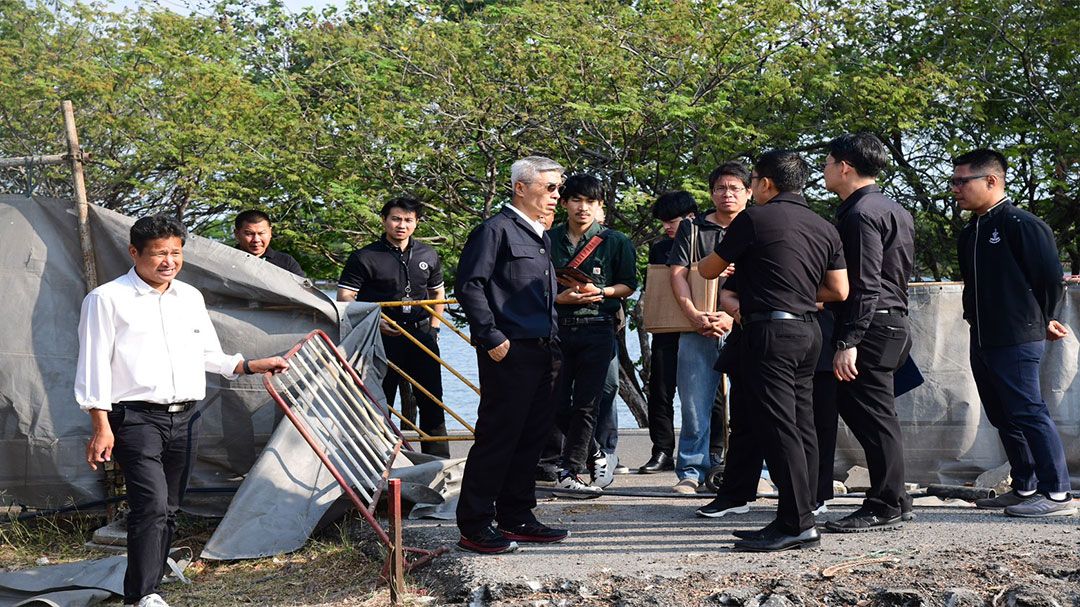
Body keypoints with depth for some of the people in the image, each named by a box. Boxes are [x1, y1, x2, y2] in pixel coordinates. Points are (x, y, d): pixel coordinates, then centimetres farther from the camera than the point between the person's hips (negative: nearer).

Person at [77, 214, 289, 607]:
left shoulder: (191, 298, 15)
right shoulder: (107, 299, -4)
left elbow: (209, 355, 25)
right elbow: (94, 365, -6)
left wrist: (251, 366, 11)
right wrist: (101, 427, -11)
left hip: (184, 418, 6)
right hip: (136, 417, -6)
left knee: (168, 510, 9)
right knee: (152, 504, -18)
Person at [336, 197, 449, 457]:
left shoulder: (428, 256, 11)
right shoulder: (365, 257, -4)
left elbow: (437, 292, 25)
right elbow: (344, 298, -8)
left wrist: (433, 328, 13)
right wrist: (373, 322, -19)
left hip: (421, 335, 4)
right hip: (383, 336, -4)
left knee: (432, 401, 7)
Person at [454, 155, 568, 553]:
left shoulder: (541, 237, 21)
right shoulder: (497, 229, -7)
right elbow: (469, 285, -15)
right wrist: (491, 338, -17)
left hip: (542, 353, 9)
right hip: (510, 353, -9)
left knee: (531, 438, 12)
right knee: (497, 438, -5)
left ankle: (516, 518, 22)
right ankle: (474, 527, 1)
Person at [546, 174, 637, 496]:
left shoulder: (615, 242, 5)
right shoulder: (548, 239, 7)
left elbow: (629, 285, 9)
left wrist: (601, 292, -9)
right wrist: (559, 297, -9)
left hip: (597, 329, -2)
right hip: (557, 328, 2)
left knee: (585, 405, -4)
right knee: (558, 405, 1)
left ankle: (570, 472, 3)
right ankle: (597, 456, 23)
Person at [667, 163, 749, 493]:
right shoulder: (692, 229, 13)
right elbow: (678, 274, 4)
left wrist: (734, 316, -13)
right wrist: (694, 314, -11)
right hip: (698, 330, 1)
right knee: (695, 404, 0)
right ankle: (691, 472, 7)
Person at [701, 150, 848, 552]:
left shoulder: (754, 219, -5)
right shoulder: (824, 228, 13)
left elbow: (708, 270, 5)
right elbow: (839, 291, 11)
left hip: (769, 330, -8)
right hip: (807, 330, 8)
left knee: (778, 426, -8)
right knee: (802, 425, 9)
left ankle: (797, 523, -10)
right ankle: (800, 520, 14)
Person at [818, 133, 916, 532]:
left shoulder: (860, 214, -14)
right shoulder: (893, 210, 18)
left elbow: (865, 285, -20)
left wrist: (848, 342, -22)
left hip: (870, 328, -10)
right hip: (893, 320, 10)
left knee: (873, 416, -5)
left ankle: (884, 509, 1)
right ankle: (894, 497, 21)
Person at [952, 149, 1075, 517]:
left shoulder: (1021, 224, -11)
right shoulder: (970, 233, 15)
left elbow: (1050, 277, -9)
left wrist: (1042, 322, 2)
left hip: (1016, 342, -9)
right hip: (982, 342, 9)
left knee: (1028, 413, -9)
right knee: (1003, 417, 13)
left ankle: (1057, 494, -4)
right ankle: (1025, 488, 23)